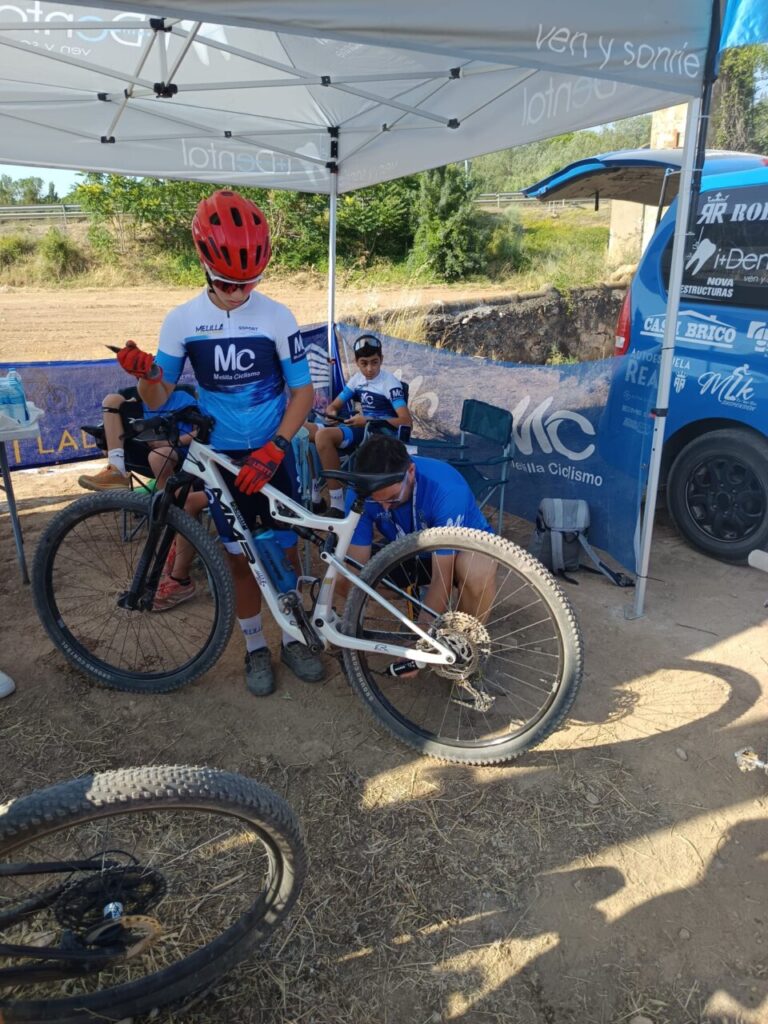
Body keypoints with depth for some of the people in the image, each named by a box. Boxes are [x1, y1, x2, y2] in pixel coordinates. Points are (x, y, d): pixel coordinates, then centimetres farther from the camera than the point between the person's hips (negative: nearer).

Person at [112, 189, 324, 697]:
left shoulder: (277, 317, -10)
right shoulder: (182, 320, -6)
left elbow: (302, 391, -7)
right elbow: (160, 399, -2)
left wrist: (271, 451, -18)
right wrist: (145, 374, -25)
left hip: (271, 455, 0)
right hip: (220, 456, 1)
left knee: (284, 551, 8)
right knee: (240, 557, 9)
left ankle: (293, 638, 29)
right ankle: (256, 646, 27)